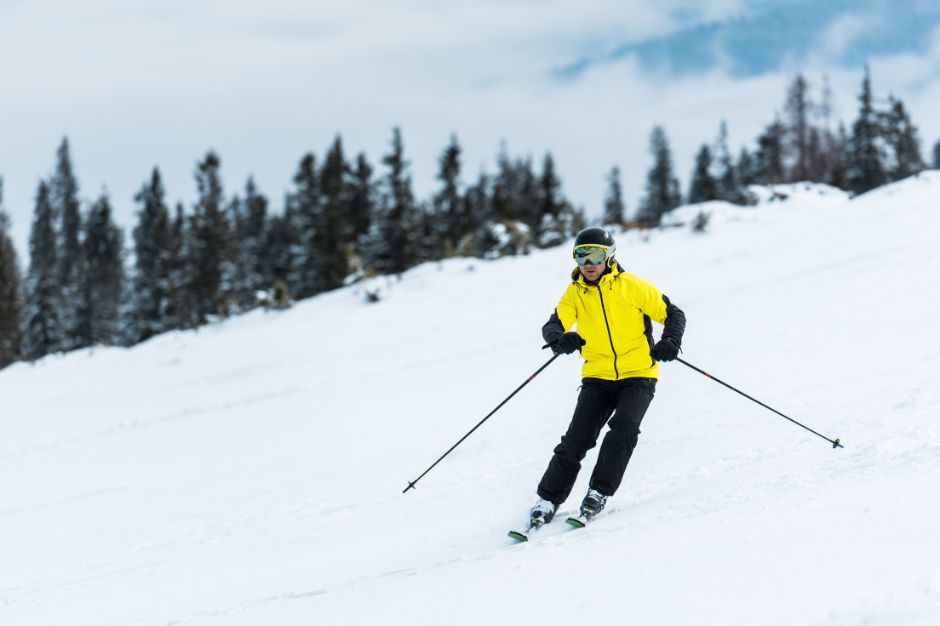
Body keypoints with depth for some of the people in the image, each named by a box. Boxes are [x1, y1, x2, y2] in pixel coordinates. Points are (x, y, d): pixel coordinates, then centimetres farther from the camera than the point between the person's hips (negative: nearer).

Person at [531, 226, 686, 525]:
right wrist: (561, 338, -31)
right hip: (598, 377, 2)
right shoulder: (574, 293, 3)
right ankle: (548, 498, 1)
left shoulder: (631, 286, -6)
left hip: (638, 376, -2)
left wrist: (670, 341, -21)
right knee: (577, 439, -9)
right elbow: (552, 327, -7)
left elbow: (673, 314, -1)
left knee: (623, 428, -24)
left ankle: (599, 492, -12)